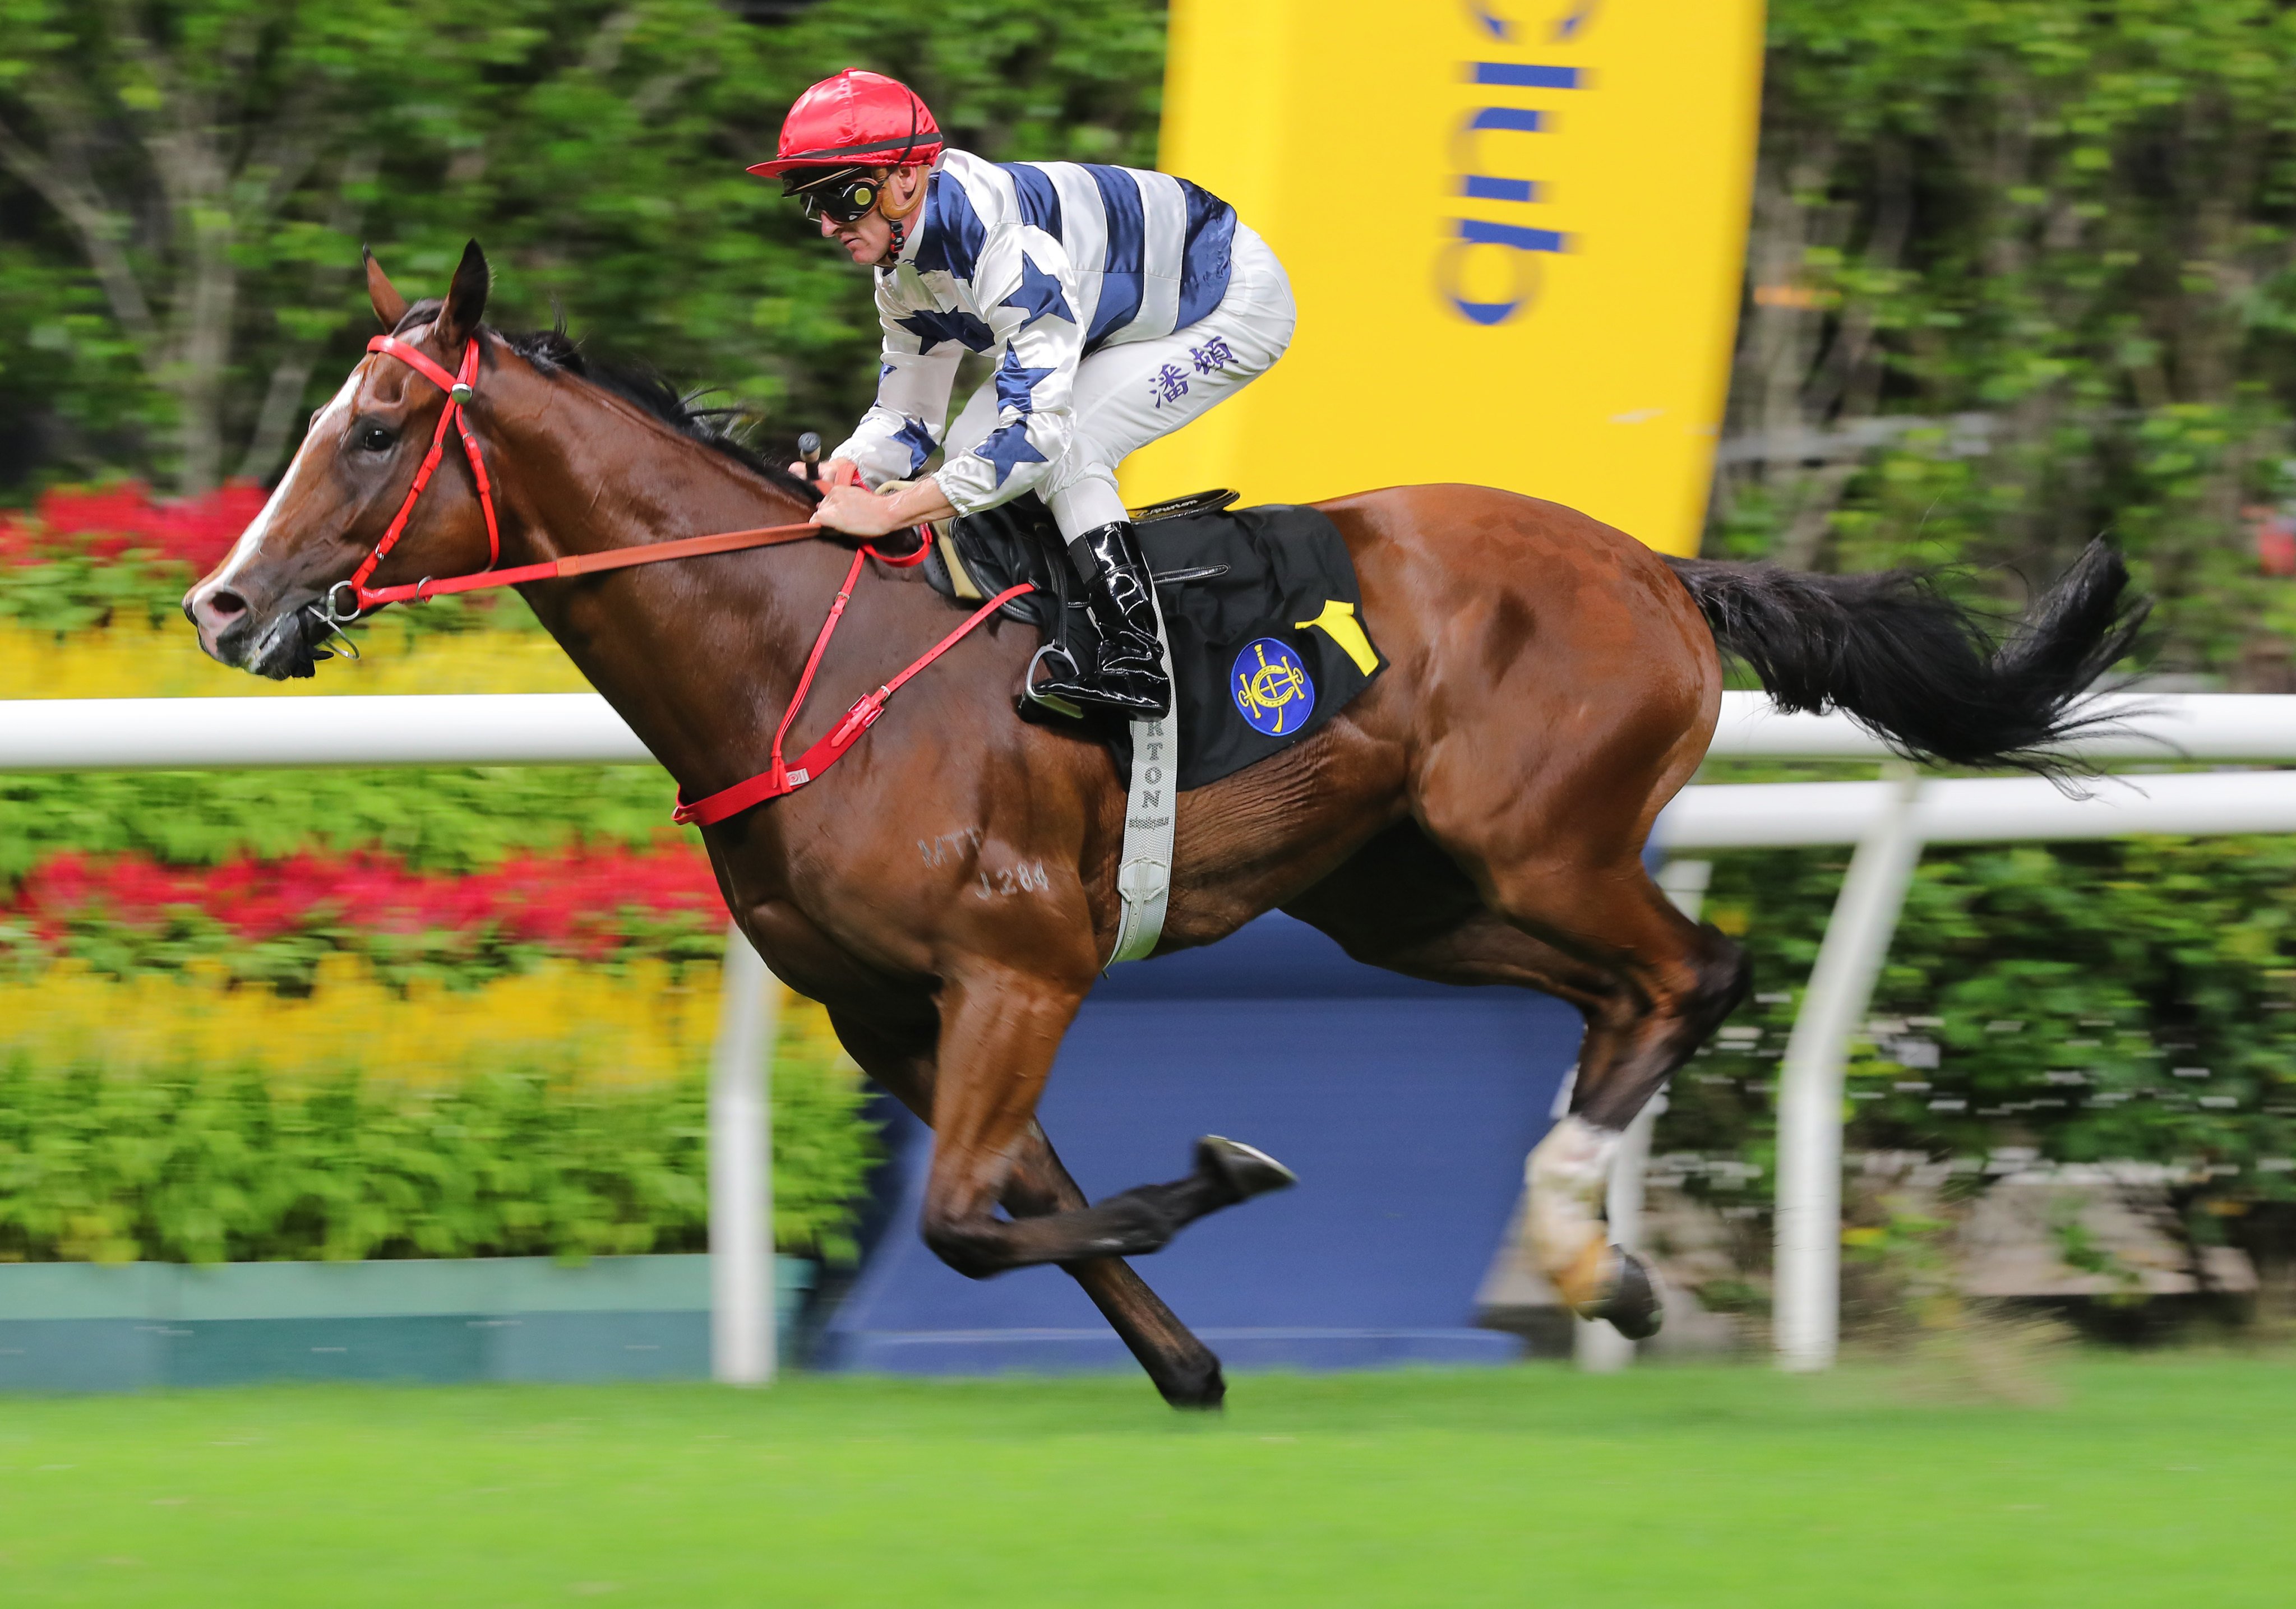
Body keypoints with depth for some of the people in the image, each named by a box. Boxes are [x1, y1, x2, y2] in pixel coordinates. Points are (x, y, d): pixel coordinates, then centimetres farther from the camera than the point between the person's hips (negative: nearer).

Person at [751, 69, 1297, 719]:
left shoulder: (1006, 241, -38)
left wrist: (889, 510, -41)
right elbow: (907, 416, 0)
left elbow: (1038, 429, -41)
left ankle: (1137, 660, -21)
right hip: (1130, 316, 9)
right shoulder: (903, 268, -8)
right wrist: (839, 476, -22)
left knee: (1067, 447, -24)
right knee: (970, 443, -3)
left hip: (1239, 302, -9)